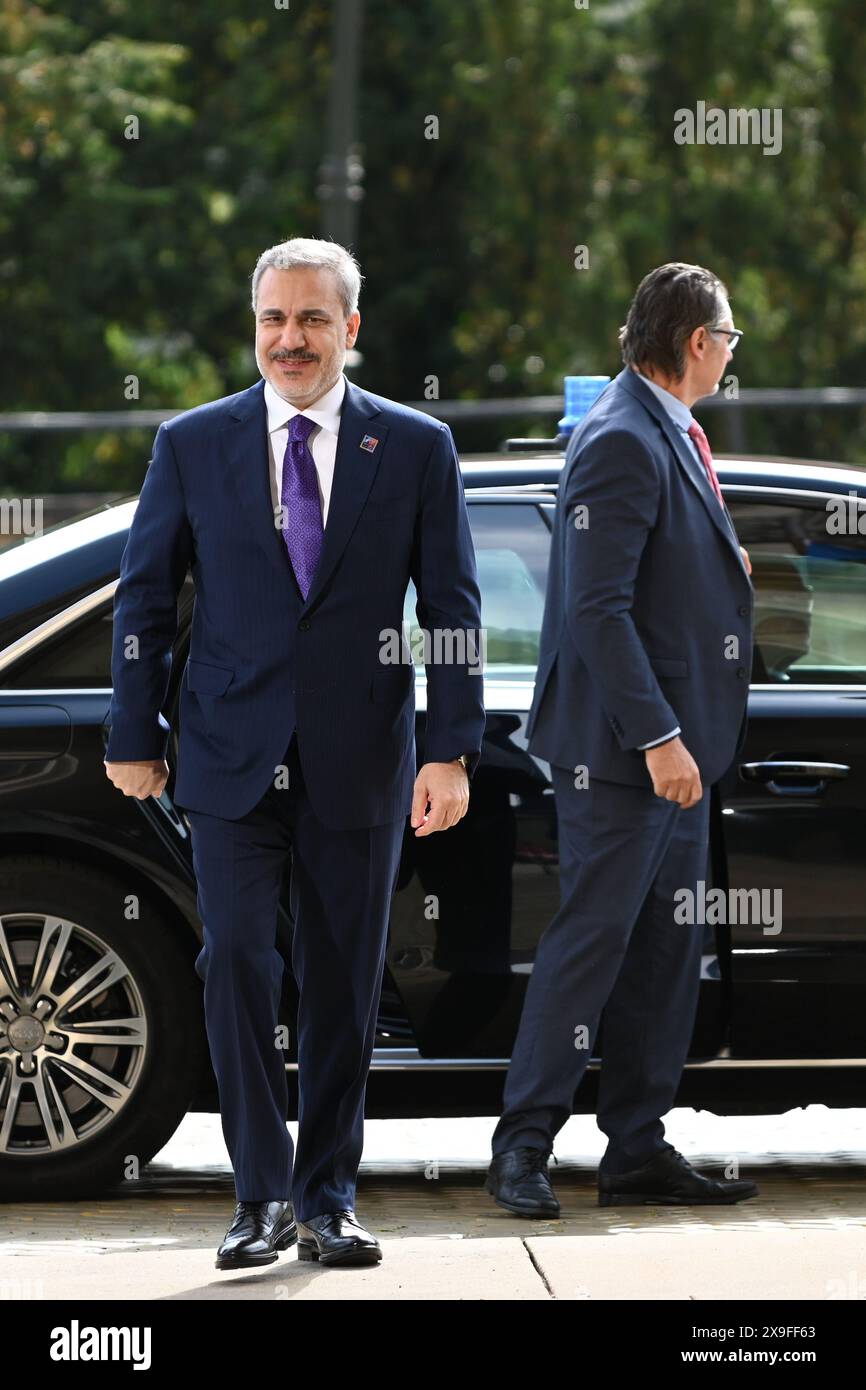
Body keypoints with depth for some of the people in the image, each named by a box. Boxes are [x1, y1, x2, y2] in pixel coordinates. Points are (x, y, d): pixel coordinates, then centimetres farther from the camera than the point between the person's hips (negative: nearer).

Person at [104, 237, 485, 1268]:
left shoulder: (416, 448, 3)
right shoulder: (192, 444, 3)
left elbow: (453, 608, 2)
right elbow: (144, 598, 8)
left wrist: (452, 751, -5)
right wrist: (134, 738, 5)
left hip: (357, 764, 0)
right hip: (233, 757, 0)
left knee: (344, 986, 5)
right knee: (237, 961, -10)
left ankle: (326, 1202, 16)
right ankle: (263, 1194, -1)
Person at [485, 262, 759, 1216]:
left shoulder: (669, 434, 14)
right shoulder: (621, 440, -17)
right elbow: (597, 606, -22)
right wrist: (657, 737, -23)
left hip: (676, 743, 10)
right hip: (621, 746, -10)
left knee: (664, 953, 11)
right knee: (592, 939, -5)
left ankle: (639, 1152, 16)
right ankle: (522, 1147, 2)